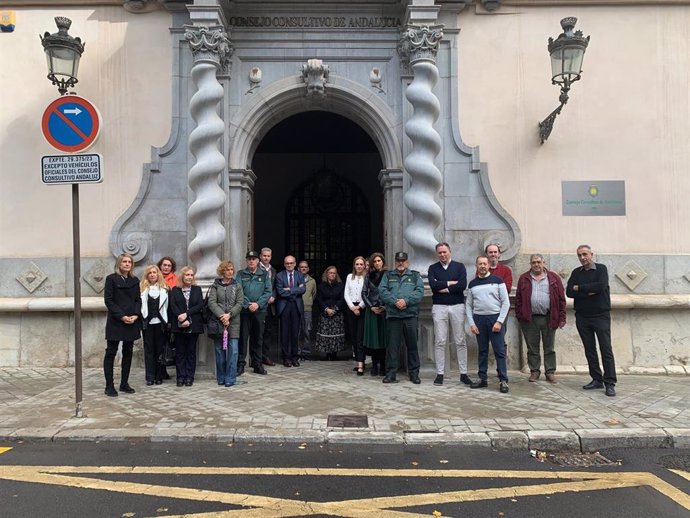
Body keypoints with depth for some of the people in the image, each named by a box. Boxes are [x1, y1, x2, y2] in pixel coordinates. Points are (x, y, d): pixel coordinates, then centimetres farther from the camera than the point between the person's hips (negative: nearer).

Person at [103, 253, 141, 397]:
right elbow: (108, 300, -8)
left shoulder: (135, 281, 11)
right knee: (111, 352, -1)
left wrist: (135, 315, -7)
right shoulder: (111, 279, -3)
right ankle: (109, 386, 4)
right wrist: (121, 316, -15)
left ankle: (124, 384, 17)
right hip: (115, 322, -5)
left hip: (132, 322, 5)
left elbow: (138, 300, 10)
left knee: (128, 352, 9)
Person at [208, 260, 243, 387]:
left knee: (233, 350, -6)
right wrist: (221, 315, -15)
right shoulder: (215, 285, 7)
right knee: (219, 349, 6)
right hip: (217, 321, 0)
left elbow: (239, 303, 1)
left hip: (233, 321, 0)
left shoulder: (237, 286, 9)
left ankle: (230, 378, 0)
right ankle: (221, 378, 16)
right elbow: (211, 302, -4)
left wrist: (229, 314, -13)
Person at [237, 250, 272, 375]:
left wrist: (258, 304, -11)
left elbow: (268, 291, 2)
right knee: (243, 337, 0)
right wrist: (248, 304, -13)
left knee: (258, 338, 7)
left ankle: (257, 364, 15)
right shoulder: (241, 274, 6)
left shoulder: (264, 274, 9)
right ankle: (240, 364, 7)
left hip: (260, 310, 1)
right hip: (244, 310, -1)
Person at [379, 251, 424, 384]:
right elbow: (382, 291, 0)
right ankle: (390, 373, 8)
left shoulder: (415, 275, 12)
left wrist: (406, 301, -16)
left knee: (412, 345, 4)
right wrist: (395, 302, -14)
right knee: (392, 345, 2)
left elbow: (419, 291, -2)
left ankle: (414, 373, 14)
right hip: (393, 315, 0)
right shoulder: (388, 275, 14)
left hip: (410, 315, 0)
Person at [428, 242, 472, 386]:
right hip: (439, 307, 0)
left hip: (457, 306, 0)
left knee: (460, 341, 3)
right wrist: (450, 283, -7)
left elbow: (463, 285, -9)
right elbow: (433, 284, -9)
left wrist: (444, 288, -8)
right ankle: (440, 374, 6)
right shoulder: (433, 268, 9)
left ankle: (463, 373, 9)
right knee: (439, 342, 1)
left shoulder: (459, 266, 7)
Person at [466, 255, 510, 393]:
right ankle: (482, 379, 17)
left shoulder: (497, 280, -1)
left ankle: (503, 380, 3)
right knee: (482, 350, 9)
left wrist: (499, 321, -10)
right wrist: (471, 323, 0)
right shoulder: (472, 284, 8)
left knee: (499, 351, -2)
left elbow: (506, 302, -3)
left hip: (495, 318, -3)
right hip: (479, 319, 3)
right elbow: (468, 305, 10)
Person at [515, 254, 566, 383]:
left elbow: (561, 299, 3)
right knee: (532, 348, 8)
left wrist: (562, 317, -3)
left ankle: (550, 372, 18)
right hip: (529, 319, 1)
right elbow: (518, 299, 5)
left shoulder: (553, 278, 5)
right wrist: (519, 316, -3)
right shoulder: (524, 279, 7)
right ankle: (534, 371, 19)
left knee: (549, 348, 8)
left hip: (548, 318, 0)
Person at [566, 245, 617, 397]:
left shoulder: (601, 269, -1)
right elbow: (569, 292, -4)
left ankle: (610, 383, -1)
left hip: (601, 315, -4)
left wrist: (579, 288, -10)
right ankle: (597, 380, 17)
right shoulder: (576, 272, 9)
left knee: (606, 350, -4)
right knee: (590, 350, 8)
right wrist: (589, 292, -15)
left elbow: (601, 286, -20)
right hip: (582, 317, 4)